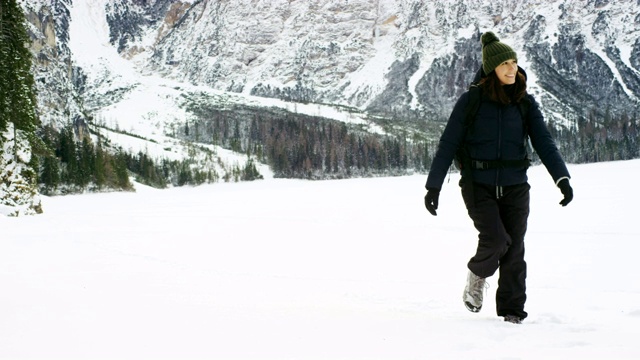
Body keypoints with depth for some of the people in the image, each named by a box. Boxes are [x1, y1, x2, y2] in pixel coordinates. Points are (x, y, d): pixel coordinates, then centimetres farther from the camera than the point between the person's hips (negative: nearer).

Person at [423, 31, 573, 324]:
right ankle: (477, 276, 13)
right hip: (478, 185, -3)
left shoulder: (525, 103, 5)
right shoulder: (471, 101, -4)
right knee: (495, 239, -19)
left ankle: (512, 312, 16)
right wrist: (433, 186, -6)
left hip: (514, 187, 3)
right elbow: (448, 144, -3)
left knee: (513, 249, 2)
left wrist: (562, 178, -13)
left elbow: (544, 142, 1)